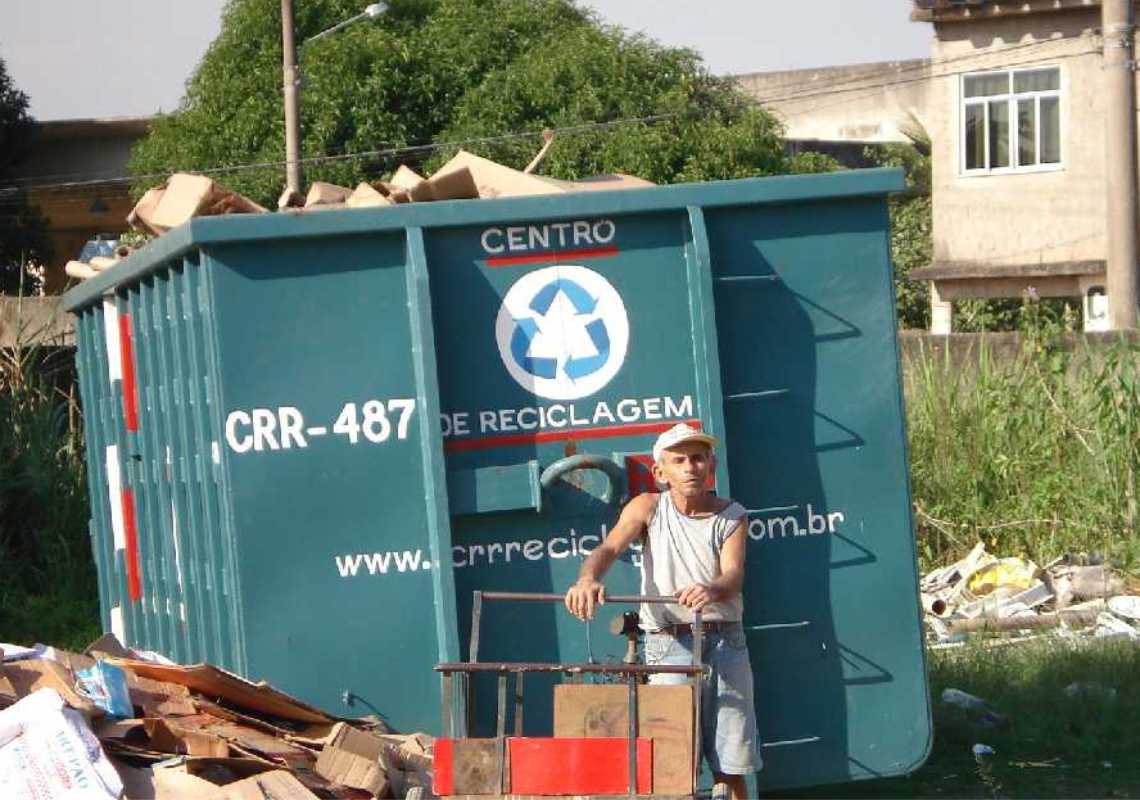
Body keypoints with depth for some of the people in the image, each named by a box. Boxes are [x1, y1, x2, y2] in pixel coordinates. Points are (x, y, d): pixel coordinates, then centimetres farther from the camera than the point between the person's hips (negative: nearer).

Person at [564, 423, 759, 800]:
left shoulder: (732, 516, 4)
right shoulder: (648, 508, 3)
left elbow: (734, 576, -13)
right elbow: (610, 547, -14)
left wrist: (712, 590, -38)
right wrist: (588, 578, -38)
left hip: (726, 641, 1)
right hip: (670, 643, -1)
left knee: (730, 766, 3)